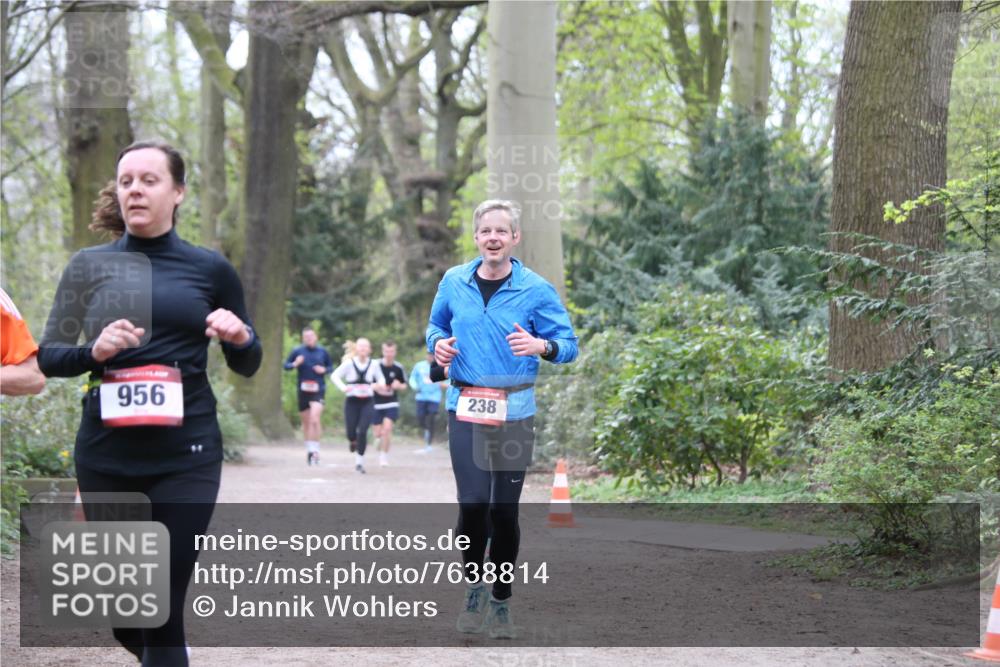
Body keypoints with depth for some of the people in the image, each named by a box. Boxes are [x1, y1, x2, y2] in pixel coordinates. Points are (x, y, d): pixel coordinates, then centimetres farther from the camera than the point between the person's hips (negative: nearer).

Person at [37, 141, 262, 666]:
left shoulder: (210, 269, 5)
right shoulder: (89, 266, 6)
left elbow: (247, 366, 12)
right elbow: (47, 358, 6)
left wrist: (240, 337, -11)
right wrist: (93, 352, -15)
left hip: (186, 455, -2)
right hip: (106, 453, 2)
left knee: (164, 609, -8)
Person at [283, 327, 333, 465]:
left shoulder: (322, 351, 3)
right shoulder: (297, 351, 1)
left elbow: (331, 366, 14)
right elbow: (286, 365, 6)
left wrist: (324, 370, -7)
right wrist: (295, 364, -14)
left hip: (318, 390, -2)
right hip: (303, 390, 2)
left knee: (315, 419, -20)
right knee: (306, 422, 9)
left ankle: (315, 449, -14)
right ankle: (309, 450, 23)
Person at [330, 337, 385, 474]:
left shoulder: (374, 365, 0)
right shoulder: (349, 363, -6)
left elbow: (380, 378, 14)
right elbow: (335, 375, -4)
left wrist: (380, 384, -10)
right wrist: (343, 387, -20)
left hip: (367, 402, 0)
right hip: (352, 401, 0)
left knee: (362, 431, -14)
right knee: (351, 433, 0)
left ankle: (360, 461, -1)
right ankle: (353, 441, 40)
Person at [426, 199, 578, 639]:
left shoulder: (536, 289, -3)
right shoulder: (454, 282, 5)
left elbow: (568, 345, -3)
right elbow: (436, 324, 21)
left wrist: (542, 346, -24)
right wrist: (438, 342, -1)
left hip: (515, 410, -1)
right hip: (466, 407, 1)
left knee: (504, 508, 3)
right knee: (472, 503, -11)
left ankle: (501, 603, 19)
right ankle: (474, 586, 14)